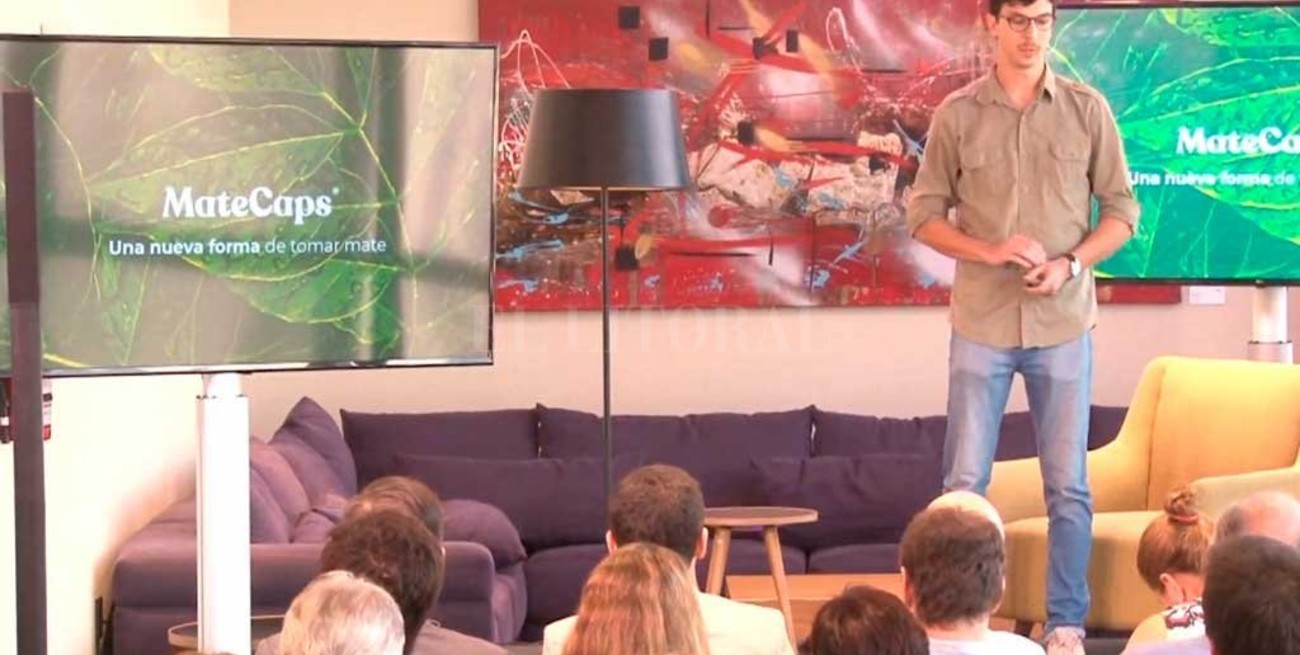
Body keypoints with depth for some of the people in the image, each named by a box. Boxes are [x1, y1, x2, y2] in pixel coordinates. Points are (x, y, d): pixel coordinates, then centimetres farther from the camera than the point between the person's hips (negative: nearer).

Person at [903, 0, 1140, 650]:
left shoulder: (1087, 109, 1)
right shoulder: (957, 113, 0)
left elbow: (1122, 209, 4)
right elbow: (924, 213, 3)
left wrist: (1070, 264, -12)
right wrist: (989, 251, -14)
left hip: (1063, 323, 0)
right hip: (981, 322, 0)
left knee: (1068, 486, 4)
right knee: (964, 483, 4)